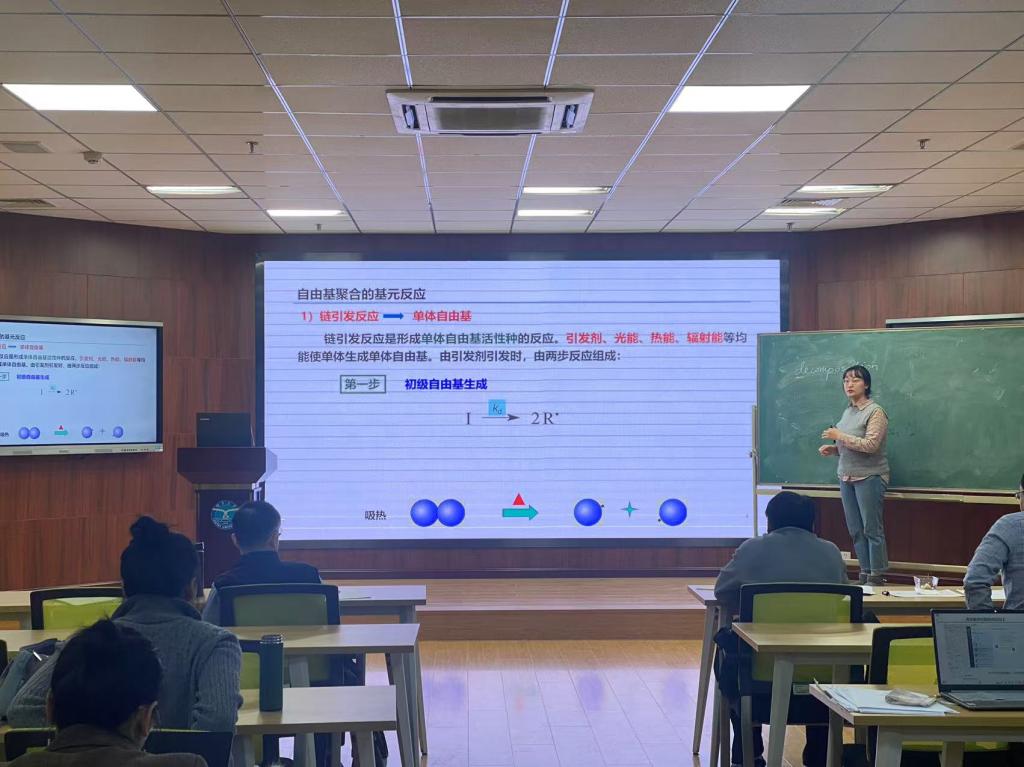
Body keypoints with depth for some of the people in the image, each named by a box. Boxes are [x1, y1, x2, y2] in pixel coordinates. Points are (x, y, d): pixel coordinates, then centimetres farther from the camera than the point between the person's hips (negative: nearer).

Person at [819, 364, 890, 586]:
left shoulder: (875, 412, -10)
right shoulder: (848, 412, 13)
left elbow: (870, 445, -21)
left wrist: (839, 436, -17)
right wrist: (832, 449, 5)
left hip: (869, 478, -8)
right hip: (847, 477, 8)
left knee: (872, 529, -4)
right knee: (855, 530, 9)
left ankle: (876, 578, 2)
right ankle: (864, 575, 16)